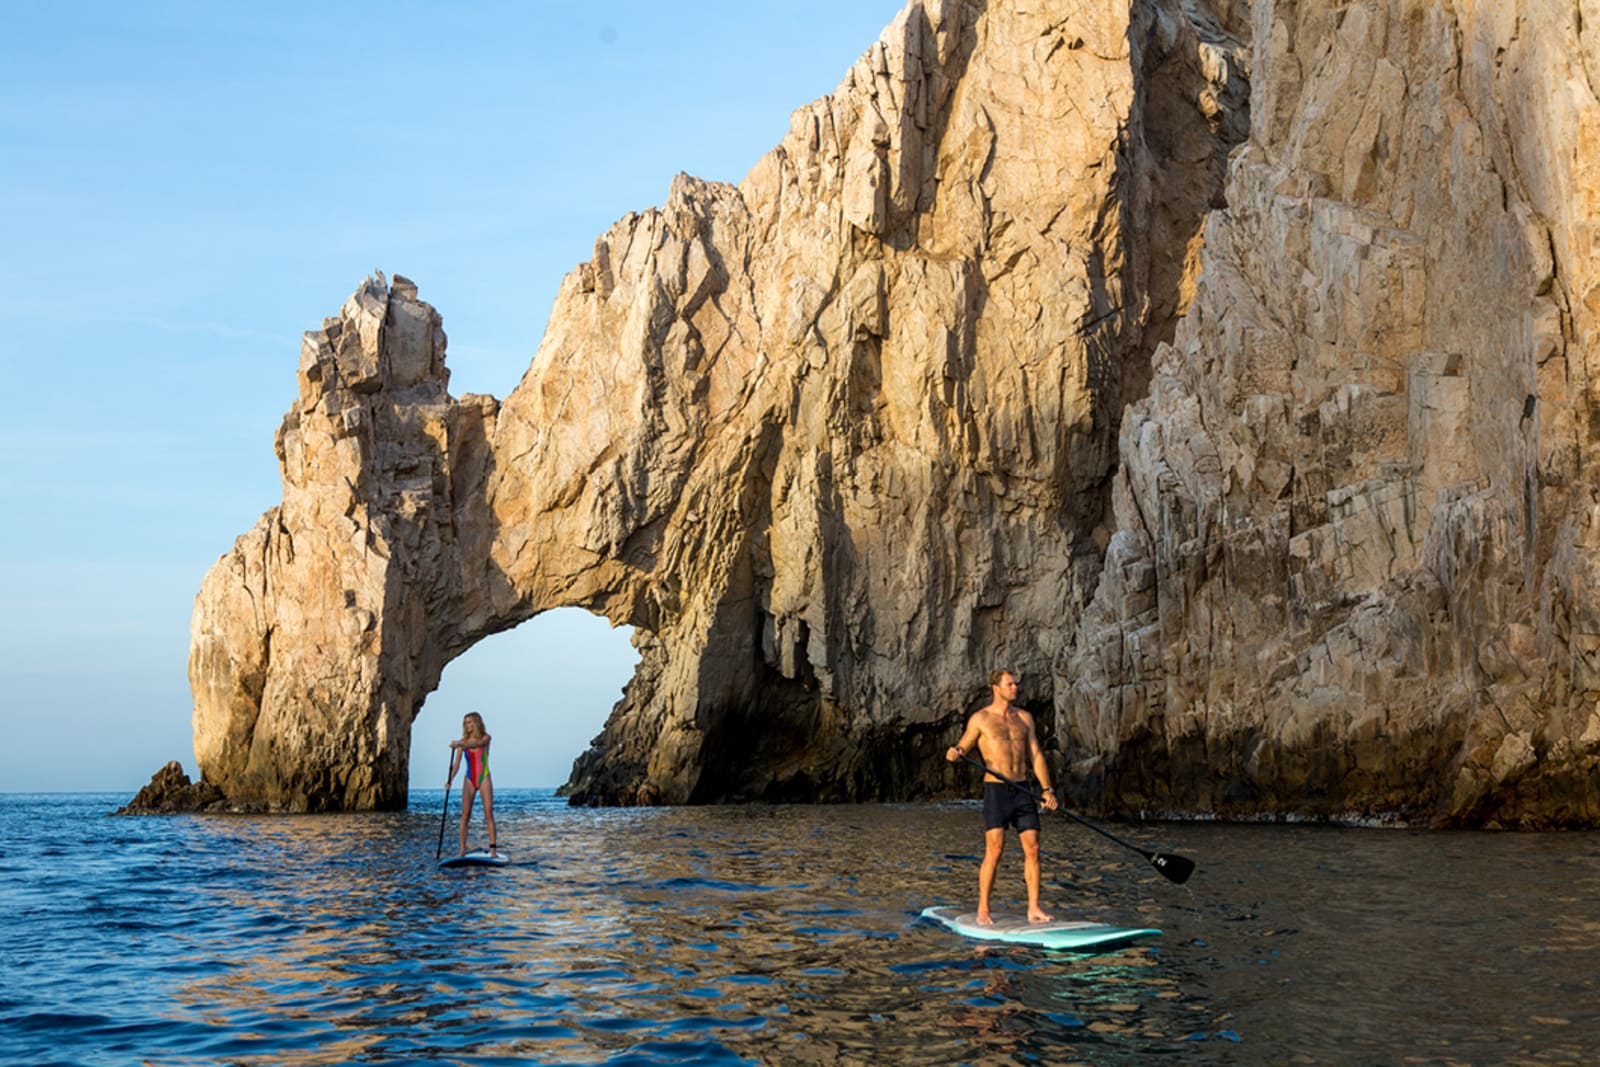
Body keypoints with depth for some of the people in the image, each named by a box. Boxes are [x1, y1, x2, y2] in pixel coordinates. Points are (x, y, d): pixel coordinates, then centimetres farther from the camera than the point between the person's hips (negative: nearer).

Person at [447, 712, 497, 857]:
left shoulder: (485, 738, -2)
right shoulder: (463, 741, 4)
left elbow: (476, 744, -26)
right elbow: (456, 763, -2)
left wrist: (461, 744, -44)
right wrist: (450, 779, -19)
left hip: (484, 778, -2)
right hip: (469, 780, 2)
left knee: (489, 813, -8)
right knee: (465, 815, -4)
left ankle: (492, 850, -10)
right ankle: (462, 849, -4)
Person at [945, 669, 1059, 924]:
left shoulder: (1024, 717, 11)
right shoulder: (980, 719, -1)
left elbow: (1036, 755, 11)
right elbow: (962, 747, 3)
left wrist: (1048, 789, 3)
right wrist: (954, 753, -23)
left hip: (1022, 790, 4)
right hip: (996, 790, -4)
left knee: (1032, 848, 0)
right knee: (994, 851, -10)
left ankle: (1034, 908, 7)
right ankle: (983, 911, -2)